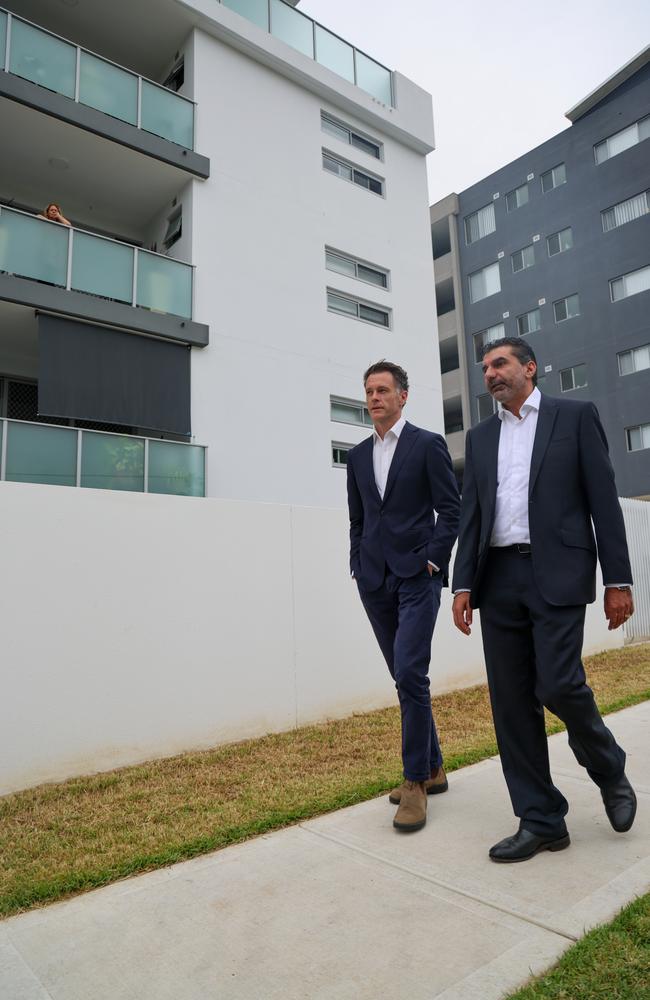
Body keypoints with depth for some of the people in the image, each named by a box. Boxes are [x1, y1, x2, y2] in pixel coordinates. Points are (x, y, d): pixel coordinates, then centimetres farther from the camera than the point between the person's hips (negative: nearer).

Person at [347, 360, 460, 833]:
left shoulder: (428, 444, 0)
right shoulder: (358, 455, 14)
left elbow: (450, 509, -3)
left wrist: (433, 561, -10)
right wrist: (358, 566, 8)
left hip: (417, 576, -5)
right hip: (375, 580, 5)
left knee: (410, 674, -13)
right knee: (405, 676, 11)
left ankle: (416, 781, 2)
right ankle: (432, 768, 26)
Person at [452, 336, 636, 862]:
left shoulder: (576, 415, 6)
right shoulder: (480, 436, 17)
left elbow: (604, 500, 1)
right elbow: (471, 516, 12)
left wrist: (618, 580, -5)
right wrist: (464, 585, 2)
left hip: (557, 572, -4)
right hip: (498, 578, 4)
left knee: (559, 686, -10)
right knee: (512, 701, 3)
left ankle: (611, 771, 23)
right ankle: (541, 822, 17)